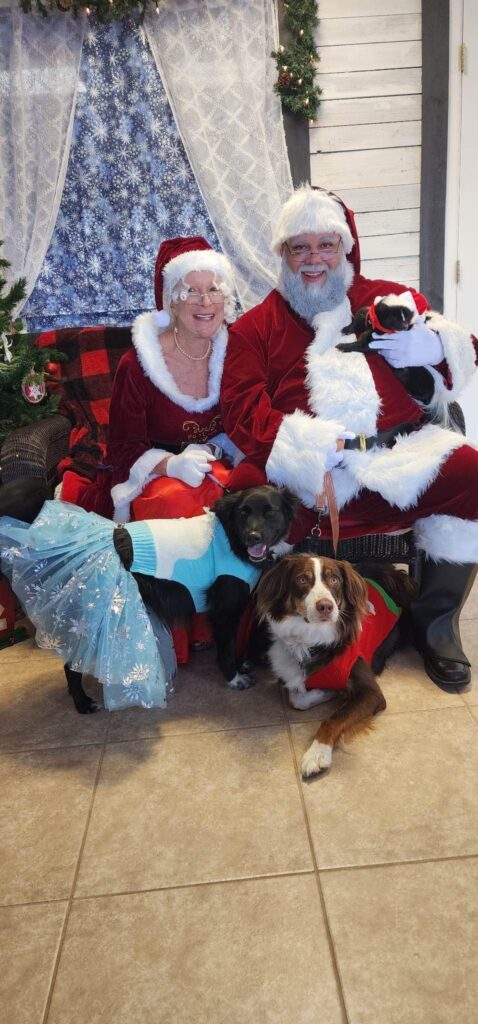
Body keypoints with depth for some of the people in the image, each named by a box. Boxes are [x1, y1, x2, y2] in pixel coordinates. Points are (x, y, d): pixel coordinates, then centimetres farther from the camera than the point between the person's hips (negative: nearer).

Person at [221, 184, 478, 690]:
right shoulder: (255, 326, 17)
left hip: (402, 454, 2)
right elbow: (243, 409, 2)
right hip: (302, 470, -1)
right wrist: (311, 445, -16)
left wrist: (433, 347, -3)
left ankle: (435, 619, -3)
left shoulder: (392, 300, 22)